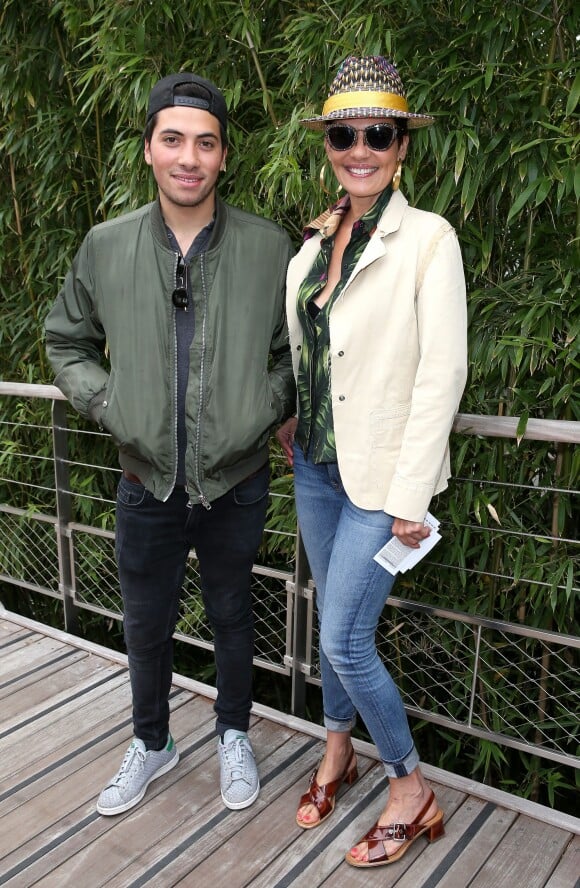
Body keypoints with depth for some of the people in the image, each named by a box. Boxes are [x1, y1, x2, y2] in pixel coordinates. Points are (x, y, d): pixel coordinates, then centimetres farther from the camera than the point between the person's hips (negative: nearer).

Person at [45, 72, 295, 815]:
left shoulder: (268, 248, -6)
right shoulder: (105, 247, -3)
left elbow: (298, 350, 4)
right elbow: (67, 343, 9)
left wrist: (266, 407, -10)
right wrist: (106, 402, -6)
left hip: (236, 482, -1)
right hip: (146, 482, 1)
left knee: (231, 615, 18)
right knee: (146, 626, 17)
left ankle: (233, 736, 44)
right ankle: (151, 744, 44)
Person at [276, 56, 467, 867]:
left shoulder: (428, 237, -11)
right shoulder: (315, 241, 8)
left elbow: (443, 372, -15)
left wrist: (411, 495, -17)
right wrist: (289, 418, 5)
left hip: (381, 472, -6)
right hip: (317, 463, 6)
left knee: (344, 637, -6)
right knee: (334, 619, 17)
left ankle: (412, 790, 19)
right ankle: (338, 750, 41)